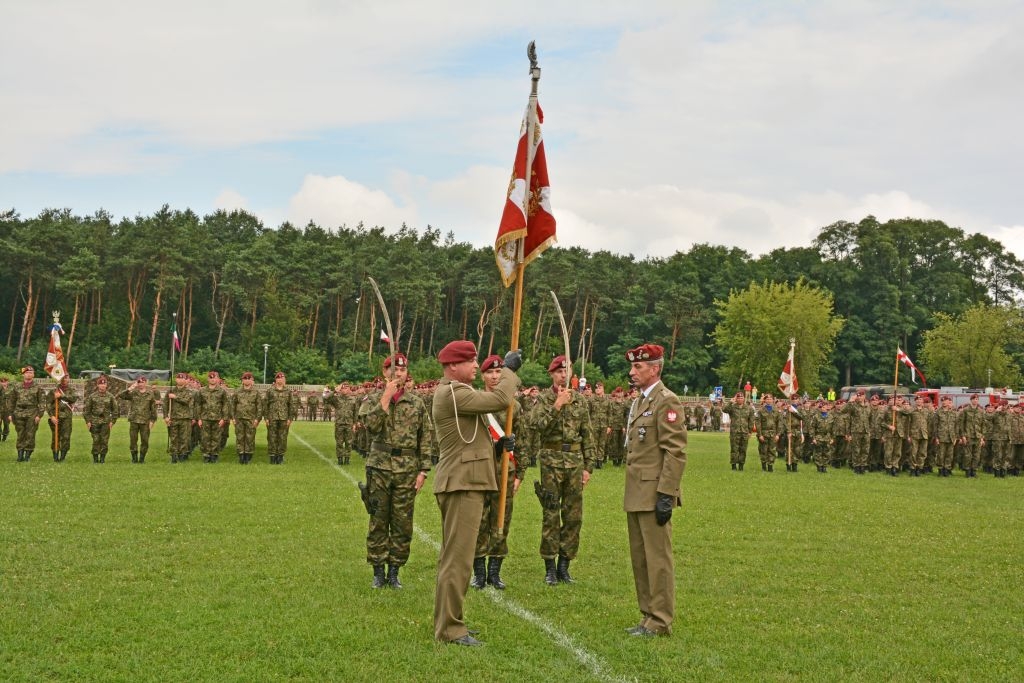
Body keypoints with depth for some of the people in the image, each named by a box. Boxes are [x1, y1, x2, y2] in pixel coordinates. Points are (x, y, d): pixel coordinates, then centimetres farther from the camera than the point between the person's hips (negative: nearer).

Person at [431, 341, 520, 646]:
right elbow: (501, 399, -24)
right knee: (458, 558, -8)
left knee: (452, 556, 17)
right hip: (463, 484, -11)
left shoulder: (452, 391, 17)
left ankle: (448, 620, 26)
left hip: (459, 483, 11)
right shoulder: (453, 393, -17)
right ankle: (450, 629, -5)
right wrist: (509, 369, -9)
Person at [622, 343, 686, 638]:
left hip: (654, 496, -10)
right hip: (636, 496, 10)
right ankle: (648, 616, 22)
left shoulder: (666, 401, -12)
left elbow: (676, 452, -17)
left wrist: (666, 495, -21)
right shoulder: (640, 401, 18)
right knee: (640, 559, 14)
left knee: (657, 558, -4)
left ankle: (660, 621, 2)